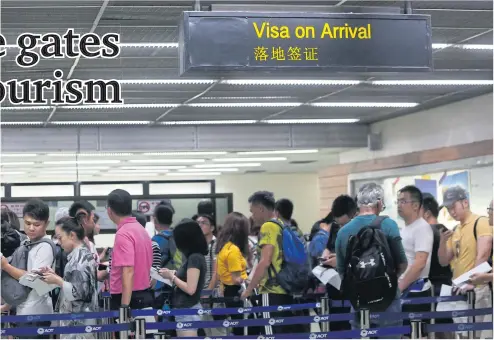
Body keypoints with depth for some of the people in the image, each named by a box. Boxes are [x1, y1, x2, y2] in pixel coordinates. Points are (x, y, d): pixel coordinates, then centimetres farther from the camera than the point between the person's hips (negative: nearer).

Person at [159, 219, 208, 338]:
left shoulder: (194, 258, -17)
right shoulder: (194, 257, 11)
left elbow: (190, 289, -21)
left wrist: (172, 277, -10)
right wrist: (173, 274, 7)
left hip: (188, 311, -10)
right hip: (186, 309, 10)